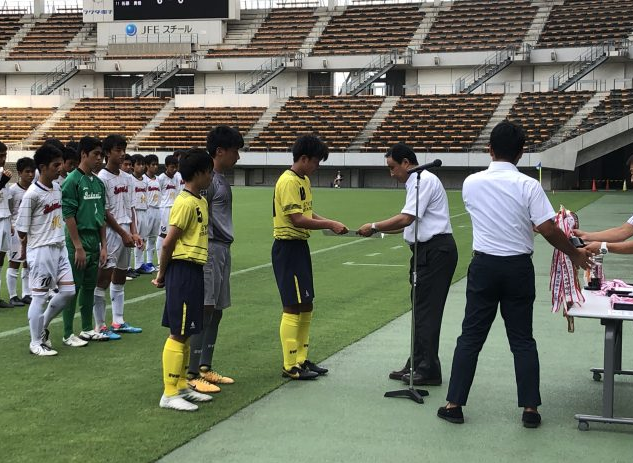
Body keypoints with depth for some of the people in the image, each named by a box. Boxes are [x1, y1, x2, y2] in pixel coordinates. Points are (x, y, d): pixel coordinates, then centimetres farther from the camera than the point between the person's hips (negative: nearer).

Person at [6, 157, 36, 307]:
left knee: (28, 263, 10)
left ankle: (26, 294, 19)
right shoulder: (12, 190, -10)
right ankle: (12, 296, 8)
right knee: (14, 263, 1)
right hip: (17, 230, -5)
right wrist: (10, 227, -16)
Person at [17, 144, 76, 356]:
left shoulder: (57, 187, 7)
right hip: (41, 251, -8)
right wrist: (38, 245, 0)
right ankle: (36, 343, 11)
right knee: (40, 296, 0)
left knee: (68, 291, 8)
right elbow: (21, 230, -12)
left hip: (60, 248, 8)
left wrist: (58, 240, 13)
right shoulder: (32, 194, -16)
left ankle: (42, 325, 27)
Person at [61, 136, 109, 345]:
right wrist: (78, 247, -16)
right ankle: (68, 334, 6)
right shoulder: (72, 181, -11)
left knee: (90, 287, 14)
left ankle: (87, 329, 24)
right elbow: (68, 215, -15)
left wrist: (103, 245, 11)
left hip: (94, 243, 7)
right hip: (78, 243, -7)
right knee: (73, 289, -1)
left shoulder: (98, 182, 11)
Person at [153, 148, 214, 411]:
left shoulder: (201, 201, 14)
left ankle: (181, 385, 25)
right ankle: (169, 394, 1)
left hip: (195, 271, 9)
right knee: (178, 334, -5)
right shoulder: (185, 203, -15)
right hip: (183, 270, -9)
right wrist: (162, 274, -5)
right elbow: (168, 242, -16)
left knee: (186, 332, 15)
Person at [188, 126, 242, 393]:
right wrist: (203, 252, -19)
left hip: (223, 249, 10)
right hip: (210, 250, -10)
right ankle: (192, 374, -2)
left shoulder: (222, 179, 16)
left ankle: (205, 368, 21)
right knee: (204, 311, -7)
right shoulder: (207, 179, -13)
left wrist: (224, 250, 20)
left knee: (216, 312, 12)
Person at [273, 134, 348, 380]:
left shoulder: (304, 180, 14)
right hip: (288, 247, -10)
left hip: (300, 246, 10)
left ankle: (301, 359, 24)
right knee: (293, 307, -5)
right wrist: (329, 225, -19)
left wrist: (331, 223, 2)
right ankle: (290, 366, 2)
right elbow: (297, 220, -23)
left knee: (306, 306, 14)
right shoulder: (288, 182, -17)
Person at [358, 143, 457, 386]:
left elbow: (405, 219, -21)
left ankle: (428, 370, -1)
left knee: (427, 311, -7)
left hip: (435, 251, -10)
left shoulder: (424, 181, -14)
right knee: (421, 310, 13)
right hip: (428, 251, 10)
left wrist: (374, 227, -11)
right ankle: (417, 366, 20)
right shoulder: (417, 182, 18)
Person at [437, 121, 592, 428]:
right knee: (522, 340, 9)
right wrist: (574, 254, 3)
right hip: (518, 267, -1)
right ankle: (530, 408, 11)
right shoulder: (528, 186, -11)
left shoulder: (471, 184, -3)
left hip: (484, 265, 1)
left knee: (470, 337, 8)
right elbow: (548, 230, -12)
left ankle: (454, 404, 10)